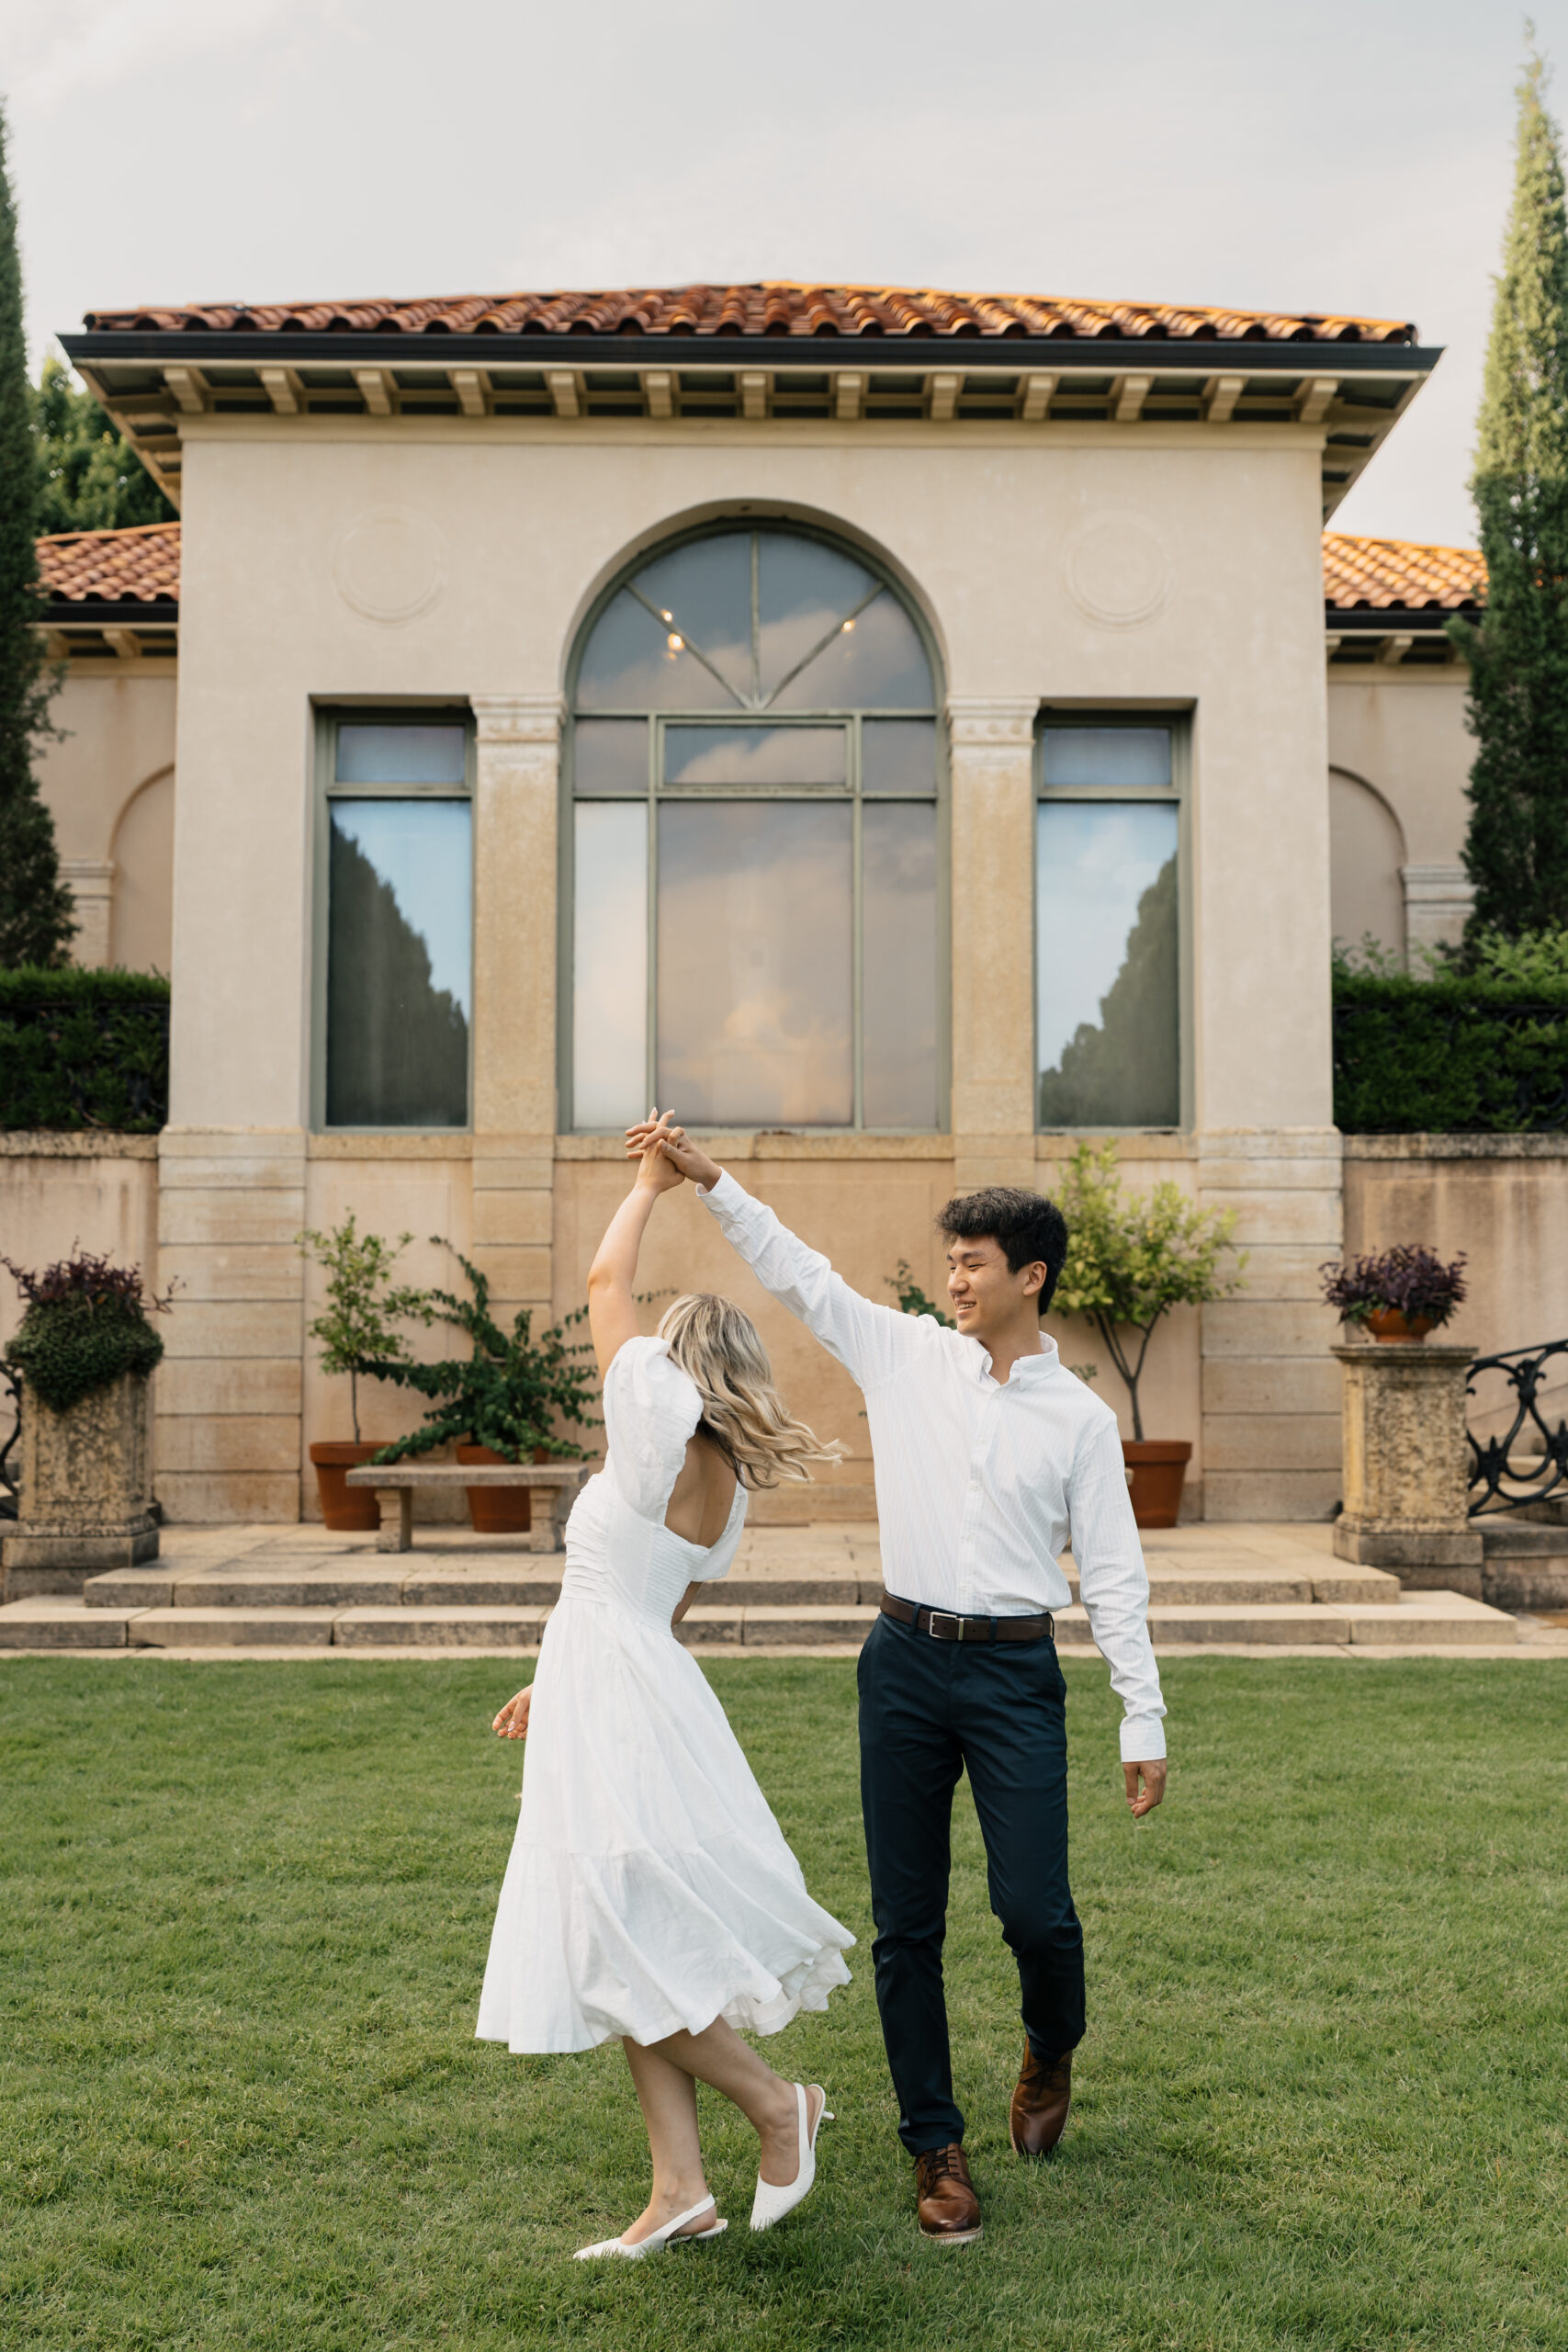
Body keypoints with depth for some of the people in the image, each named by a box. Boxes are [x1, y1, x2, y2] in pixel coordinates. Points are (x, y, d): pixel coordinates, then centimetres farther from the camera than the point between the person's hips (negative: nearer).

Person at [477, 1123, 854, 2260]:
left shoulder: (662, 1430, -12)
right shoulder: (728, 1483, 11)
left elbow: (607, 1283, -3)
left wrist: (652, 1183, 11)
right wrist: (552, 1688, 25)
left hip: (614, 1704, -9)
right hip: (641, 1699, 9)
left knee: (625, 1949, -3)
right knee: (632, 1952, 11)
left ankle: (777, 2102, 7)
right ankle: (679, 2189, 14)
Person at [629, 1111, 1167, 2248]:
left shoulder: (1080, 1417, 0)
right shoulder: (909, 1356, 5)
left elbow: (1114, 1575, 0)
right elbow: (800, 1273, 4)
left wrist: (1146, 1722, -3)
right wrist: (708, 1176, -3)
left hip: (1016, 1672, -2)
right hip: (906, 1657, 2)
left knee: (1035, 1908, -4)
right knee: (906, 1924, 6)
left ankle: (1052, 2050, 31)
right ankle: (936, 2148, 21)